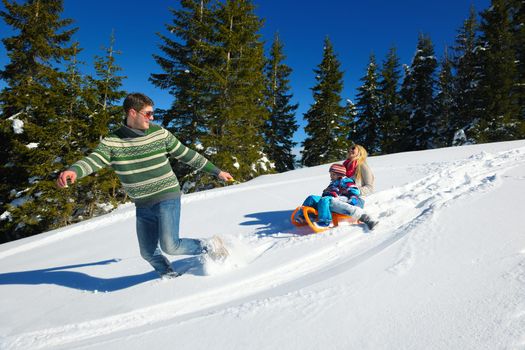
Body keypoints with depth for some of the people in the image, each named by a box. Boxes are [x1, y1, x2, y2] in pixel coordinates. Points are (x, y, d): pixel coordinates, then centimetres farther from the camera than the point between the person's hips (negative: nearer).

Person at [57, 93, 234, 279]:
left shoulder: (160, 133, -4)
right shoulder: (111, 142, -4)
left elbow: (186, 154, 3)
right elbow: (94, 160, -20)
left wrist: (216, 171, 8)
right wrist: (73, 171, -44)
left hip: (167, 198, -3)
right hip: (142, 206, 3)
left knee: (170, 246, -14)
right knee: (149, 253, 10)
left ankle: (208, 245, 10)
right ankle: (170, 277, 35)